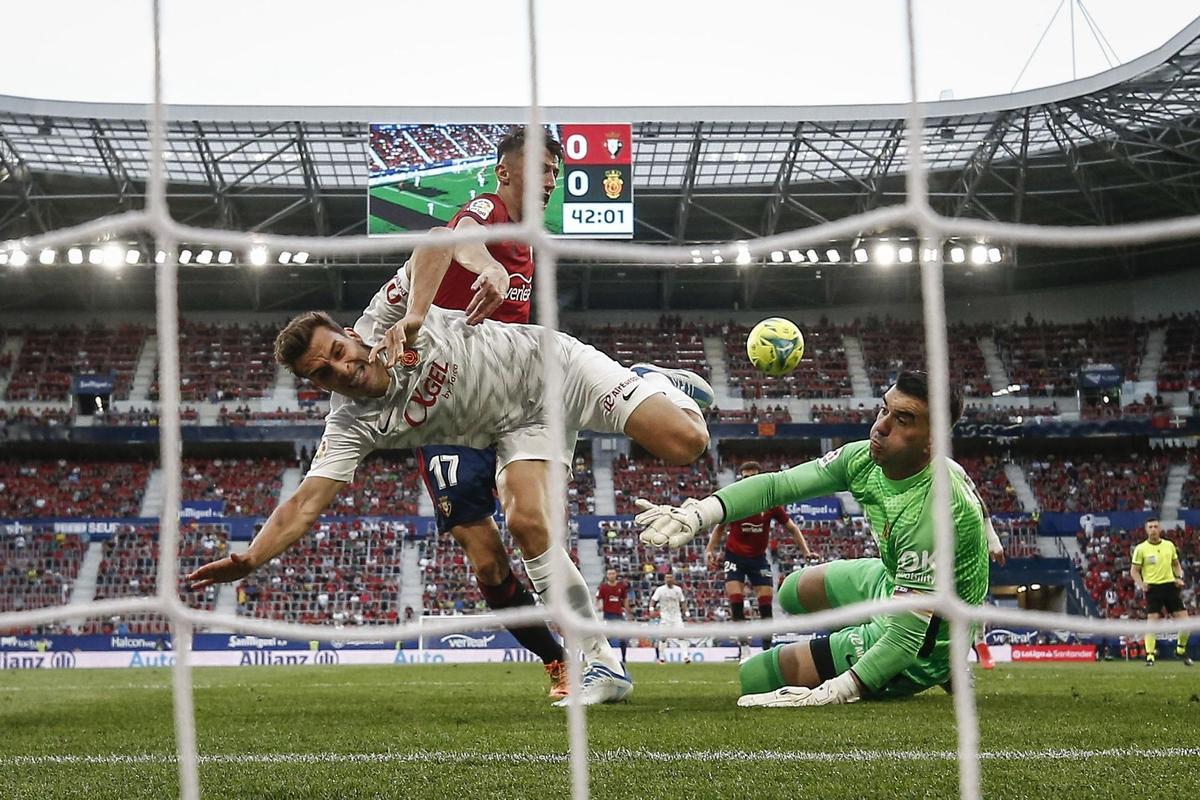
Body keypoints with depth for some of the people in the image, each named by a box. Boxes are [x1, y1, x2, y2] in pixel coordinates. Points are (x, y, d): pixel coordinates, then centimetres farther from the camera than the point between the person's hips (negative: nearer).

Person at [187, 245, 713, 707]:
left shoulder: (386, 315, -23)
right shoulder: (350, 425, -15)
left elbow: (437, 240, -29)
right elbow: (305, 504, -20)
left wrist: (415, 315, -41)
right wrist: (249, 560, -33)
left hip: (554, 366, -3)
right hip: (518, 430, 3)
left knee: (684, 445, -16)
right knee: (526, 523, -24)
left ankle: (657, 384, 22)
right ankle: (602, 665, -11)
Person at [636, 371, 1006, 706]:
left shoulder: (932, 514, -37)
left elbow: (906, 639, -37)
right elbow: (777, 484, -10)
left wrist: (827, 694, -44)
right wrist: (697, 514, -26)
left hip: (925, 645, -8)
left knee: (756, 676, -5)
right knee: (795, 591, 32)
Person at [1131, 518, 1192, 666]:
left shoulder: (1169, 545, 9)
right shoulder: (1141, 548, -1)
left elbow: (1176, 564, 22)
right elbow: (1134, 570, 0)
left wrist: (1179, 577, 3)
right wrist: (1140, 584, -17)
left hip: (1170, 586, 3)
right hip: (1152, 588, -3)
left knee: (1184, 620, -1)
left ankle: (1181, 650, 21)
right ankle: (1150, 656, -7)